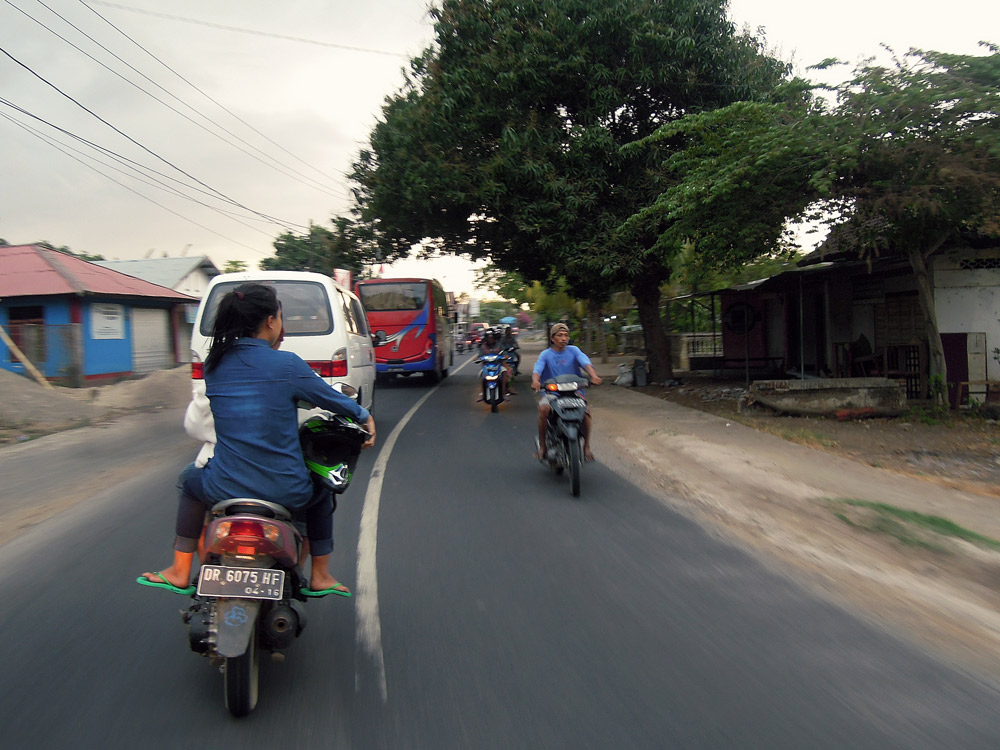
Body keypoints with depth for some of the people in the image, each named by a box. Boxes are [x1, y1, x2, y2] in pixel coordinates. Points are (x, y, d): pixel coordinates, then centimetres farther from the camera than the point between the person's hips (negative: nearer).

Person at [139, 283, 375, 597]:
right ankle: (320, 576, 32)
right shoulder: (287, 365, -11)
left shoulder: (214, 364, 2)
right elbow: (332, 400, 1)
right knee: (320, 492, 32)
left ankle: (180, 572, 35)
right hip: (285, 493, -2)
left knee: (190, 479, 36)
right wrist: (364, 415, 22)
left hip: (224, 488, 3)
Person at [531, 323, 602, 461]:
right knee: (543, 408, -32)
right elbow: (537, 369, -10)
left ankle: (586, 446, -9)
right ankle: (542, 446, -17)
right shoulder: (546, 354, 7)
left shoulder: (573, 350, 8)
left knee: (586, 410, -28)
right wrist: (535, 380, -34)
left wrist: (593, 376, -31)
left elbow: (585, 362, -9)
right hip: (551, 392, 0)